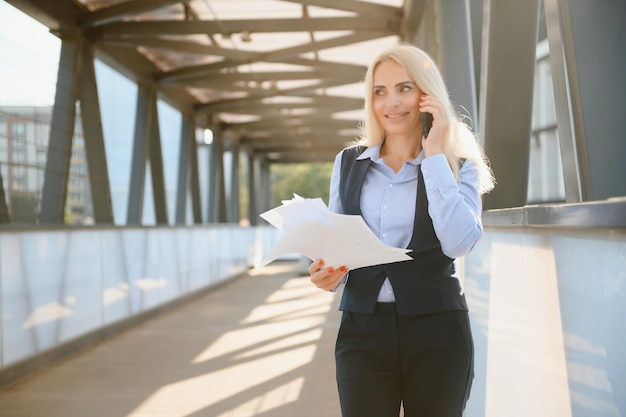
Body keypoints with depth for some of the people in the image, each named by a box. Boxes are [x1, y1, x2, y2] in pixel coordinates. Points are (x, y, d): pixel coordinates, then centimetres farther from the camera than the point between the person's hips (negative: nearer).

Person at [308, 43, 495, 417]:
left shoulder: (459, 166, 0)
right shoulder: (348, 164, 8)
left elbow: (459, 243, -18)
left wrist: (435, 155, -14)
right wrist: (328, 274, -10)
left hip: (437, 332, -2)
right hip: (362, 330, 2)